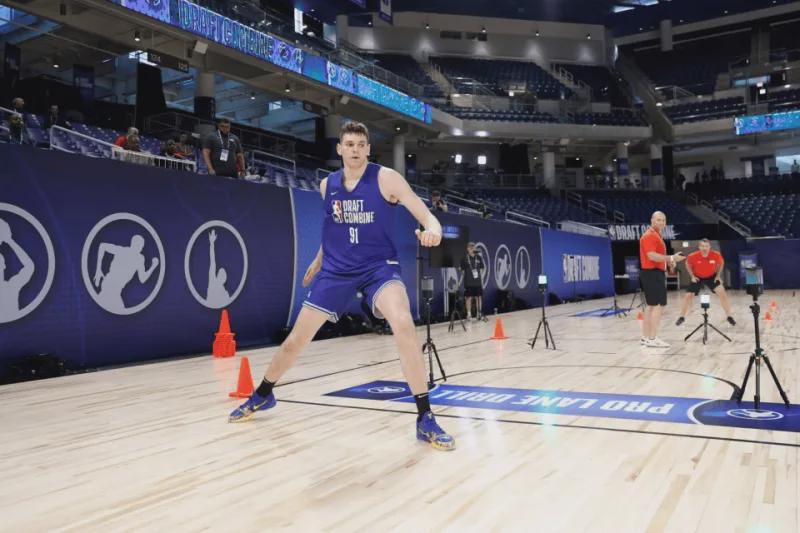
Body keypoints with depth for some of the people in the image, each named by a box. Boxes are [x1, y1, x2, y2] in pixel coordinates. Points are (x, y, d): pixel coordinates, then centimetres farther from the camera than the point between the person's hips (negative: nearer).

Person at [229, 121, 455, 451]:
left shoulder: (386, 178, -9)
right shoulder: (327, 185, 5)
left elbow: (425, 215, -17)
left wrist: (433, 231, -40)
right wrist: (319, 259, 28)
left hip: (379, 266, -4)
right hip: (336, 269, 4)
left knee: (403, 325, -32)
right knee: (295, 340, 7)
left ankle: (425, 418, -20)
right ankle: (263, 394, 36)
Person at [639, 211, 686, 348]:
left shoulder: (656, 235, 20)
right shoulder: (650, 235, -13)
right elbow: (651, 256, -24)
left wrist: (668, 261, 11)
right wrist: (671, 258, -23)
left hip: (654, 273, 11)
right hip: (653, 274, -11)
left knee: (651, 306, 12)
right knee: (658, 305, -11)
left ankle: (646, 338, 16)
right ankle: (652, 339, -11)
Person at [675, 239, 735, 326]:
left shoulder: (716, 255, -25)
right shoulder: (693, 256, -27)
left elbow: (721, 263, 0)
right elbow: (688, 265, -3)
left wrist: (718, 275, -5)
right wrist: (692, 276, -7)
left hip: (711, 276, 0)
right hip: (697, 277, 0)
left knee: (722, 293, -15)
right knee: (688, 296, -5)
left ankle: (729, 316, 1)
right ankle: (682, 317, 13)